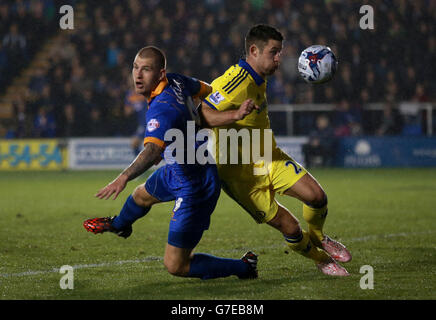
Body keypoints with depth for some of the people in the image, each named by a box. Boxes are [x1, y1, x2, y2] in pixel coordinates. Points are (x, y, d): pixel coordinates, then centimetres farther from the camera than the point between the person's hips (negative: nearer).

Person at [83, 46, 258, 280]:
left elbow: (152, 149, -52)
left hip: (195, 188, -10)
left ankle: (243, 268, 7)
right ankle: (119, 225, 73)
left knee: (175, 265, -9)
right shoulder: (176, 82, -9)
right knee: (142, 195, 38)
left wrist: (124, 177, -63)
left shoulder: (162, 108, -35)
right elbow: (207, 90, 10)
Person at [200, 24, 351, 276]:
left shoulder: (258, 80, 7)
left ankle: (317, 237, 18)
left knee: (316, 196, -13)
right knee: (289, 227, -10)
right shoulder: (235, 83, -23)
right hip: (241, 174, -8)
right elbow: (202, 115, -33)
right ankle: (319, 258, 18)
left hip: (269, 159, 8)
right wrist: (236, 115, -45)